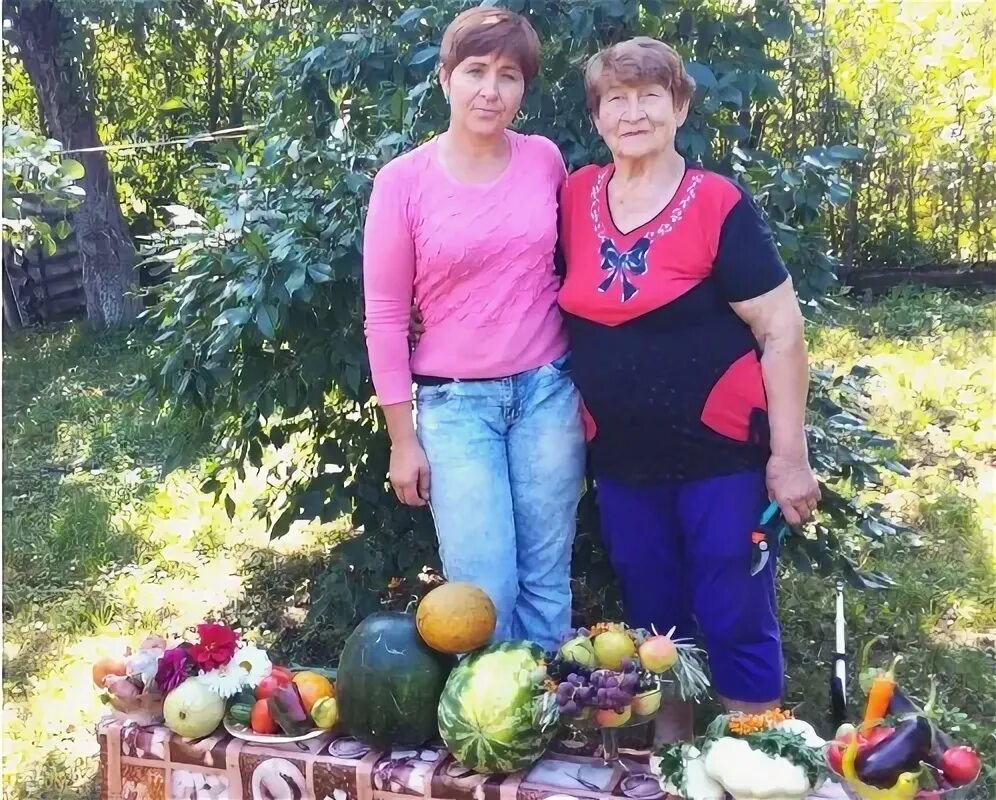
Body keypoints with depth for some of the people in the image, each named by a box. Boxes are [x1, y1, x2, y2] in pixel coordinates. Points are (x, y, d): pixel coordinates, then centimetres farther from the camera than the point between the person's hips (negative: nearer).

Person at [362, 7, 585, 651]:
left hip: (549, 389, 2)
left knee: (547, 580, 10)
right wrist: (403, 438, -2)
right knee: (485, 590, -3)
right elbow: (385, 315, -3)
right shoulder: (403, 181, -7)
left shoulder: (546, 160, 1)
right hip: (456, 402, -2)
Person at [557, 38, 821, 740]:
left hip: (722, 457, -4)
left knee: (736, 622, 5)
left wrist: (789, 457, -12)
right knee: (653, 620, 17)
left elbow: (782, 332, -11)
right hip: (622, 463, 5)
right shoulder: (575, 199, 2)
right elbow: (570, 314, 14)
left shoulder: (719, 205, -11)